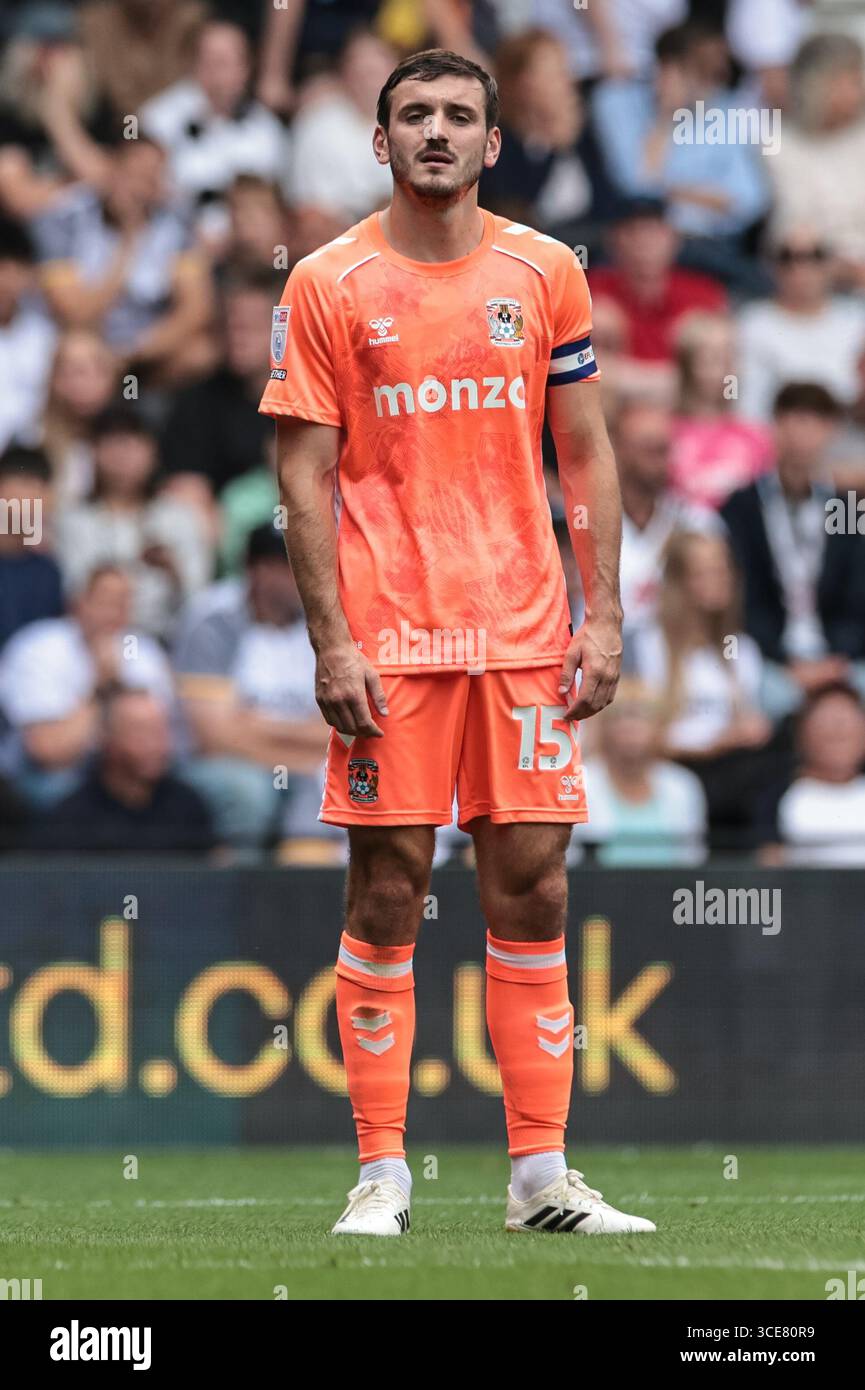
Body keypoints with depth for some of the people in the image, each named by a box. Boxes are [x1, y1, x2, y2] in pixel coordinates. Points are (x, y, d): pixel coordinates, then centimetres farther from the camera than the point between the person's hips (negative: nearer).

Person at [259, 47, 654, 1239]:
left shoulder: (545, 272, 7)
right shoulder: (329, 285, 0)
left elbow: (586, 454, 10)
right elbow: (306, 474, -1)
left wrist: (602, 616, 2)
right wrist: (331, 641, -9)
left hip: (524, 633, 2)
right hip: (386, 637, -2)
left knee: (532, 886, 2)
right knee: (388, 892, -2)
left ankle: (540, 1174, 6)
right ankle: (382, 1173, 3)